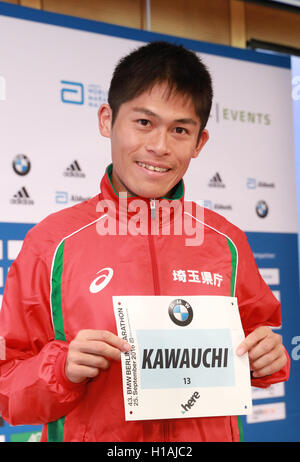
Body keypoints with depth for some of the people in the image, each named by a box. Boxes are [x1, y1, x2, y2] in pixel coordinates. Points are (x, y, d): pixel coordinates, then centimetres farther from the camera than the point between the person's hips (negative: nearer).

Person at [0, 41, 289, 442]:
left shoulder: (228, 243, -2)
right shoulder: (53, 242, -9)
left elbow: (257, 329, 11)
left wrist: (267, 356, -8)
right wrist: (62, 369, -23)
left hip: (212, 434, 2)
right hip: (91, 435, -2)